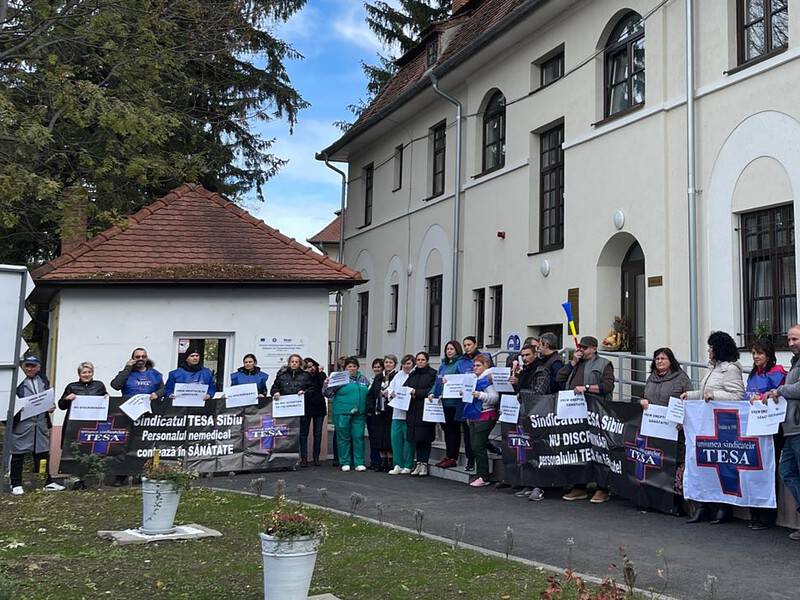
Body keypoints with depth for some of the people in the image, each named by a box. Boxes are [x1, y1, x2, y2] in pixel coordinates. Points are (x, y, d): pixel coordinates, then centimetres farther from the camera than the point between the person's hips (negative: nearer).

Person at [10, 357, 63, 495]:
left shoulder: (44, 381, 12)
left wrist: (51, 407, 3)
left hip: (41, 423, 5)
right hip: (21, 423, -5)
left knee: (43, 453, 10)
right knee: (18, 455, 4)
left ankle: (47, 482, 18)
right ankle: (16, 485, 13)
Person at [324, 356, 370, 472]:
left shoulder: (363, 379, 13)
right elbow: (329, 394, -1)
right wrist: (326, 385, -18)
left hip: (359, 414, 3)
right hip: (342, 413, -3)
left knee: (358, 437, 2)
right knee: (344, 438, 3)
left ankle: (359, 463, 8)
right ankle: (345, 463, 12)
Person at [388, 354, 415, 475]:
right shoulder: (398, 375, 17)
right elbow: (391, 388, 16)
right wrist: (392, 394, -4)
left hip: (409, 412, -5)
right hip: (397, 411, 5)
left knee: (408, 438, -1)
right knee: (395, 437, 1)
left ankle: (407, 466, 9)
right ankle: (398, 465, 8)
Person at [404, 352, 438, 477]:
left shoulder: (432, 374, -2)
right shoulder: (412, 374, 17)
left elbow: (433, 390, -12)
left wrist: (416, 392, -13)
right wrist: (409, 393, -6)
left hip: (425, 409, -5)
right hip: (413, 410, 6)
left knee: (425, 437, -4)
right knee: (416, 438, 6)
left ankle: (424, 463, 1)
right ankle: (418, 463, 11)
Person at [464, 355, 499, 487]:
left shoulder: (488, 378, -8)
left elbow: (495, 397, -19)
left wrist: (480, 395, -29)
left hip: (485, 417, -9)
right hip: (474, 417, 9)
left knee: (479, 446, -10)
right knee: (475, 447, 9)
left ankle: (484, 477, -5)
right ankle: (479, 474, 15)